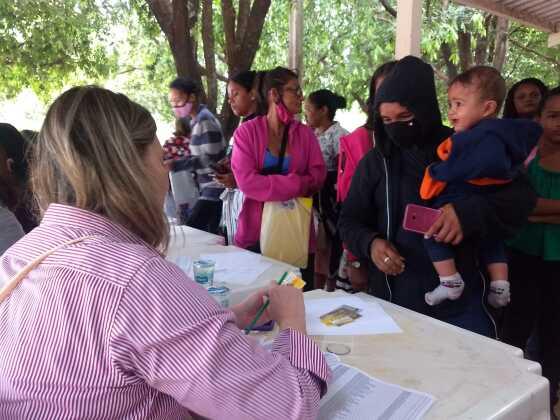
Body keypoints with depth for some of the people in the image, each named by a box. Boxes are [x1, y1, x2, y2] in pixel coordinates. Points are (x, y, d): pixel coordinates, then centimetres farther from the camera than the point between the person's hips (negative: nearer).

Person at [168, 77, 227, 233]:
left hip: (214, 187, -10)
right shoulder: (197, 119, 11)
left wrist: (176, 165, -23)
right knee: (211, 233, 13)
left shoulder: (205, 122, -17)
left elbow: (211, 160, -22)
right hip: (209, 186, 10)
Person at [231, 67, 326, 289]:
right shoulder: (247, 132, -4)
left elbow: (318, 176, -3)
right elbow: (246, 180, -15)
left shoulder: (305, 133, 7)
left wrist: (270, 184, -17)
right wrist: (295, 184, -17)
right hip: (256, 232, -2)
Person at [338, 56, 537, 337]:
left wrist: (471, 211, -25)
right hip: (393, 301, 1)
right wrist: (370, 243, -16)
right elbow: (349, 221, 7)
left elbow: (523, 194, -6)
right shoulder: (375, 161, 3)